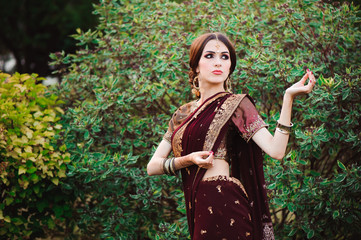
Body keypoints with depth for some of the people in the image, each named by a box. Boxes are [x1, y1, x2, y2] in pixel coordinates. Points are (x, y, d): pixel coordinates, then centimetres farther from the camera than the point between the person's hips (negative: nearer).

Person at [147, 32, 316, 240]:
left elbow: (276, 150, -14)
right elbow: (152, 166, 10)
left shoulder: (236, 104, 0)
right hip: (197, 208, 5)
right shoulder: (183, 114, 16)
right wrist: (188, 160, -8)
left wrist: (289, 97, -21)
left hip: (223, 205, -5)